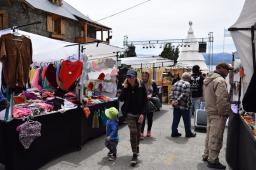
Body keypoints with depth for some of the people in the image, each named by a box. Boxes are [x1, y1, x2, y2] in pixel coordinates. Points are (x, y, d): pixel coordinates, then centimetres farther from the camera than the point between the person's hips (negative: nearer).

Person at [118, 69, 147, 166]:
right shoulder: (125, 86, -5)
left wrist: (142, 113, -13)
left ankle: (137, 146, 43)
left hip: (139, 113, 1)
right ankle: (135, 154, 1)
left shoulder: (141, 86, -8)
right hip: (130, 113, 0)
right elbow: (121, 99, -10)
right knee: (133, 132, -8)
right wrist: (124, 88, -19)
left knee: (138, 132, 16)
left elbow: (145, 100, -7)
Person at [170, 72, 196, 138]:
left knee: (175, 120, 12)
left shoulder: (176, 83, 10)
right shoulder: (187, 84, -12)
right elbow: (184, 95, -20)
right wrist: (178, 101, -16)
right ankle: (188, 133, 21)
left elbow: (172, 93, 4)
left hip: (176, 105, 6)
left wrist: (173, 100, -3)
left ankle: (174, 132, 17)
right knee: (187, 120, 9)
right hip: (184, 106, -6)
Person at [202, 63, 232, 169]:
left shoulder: (208, 79, 13)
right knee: (216, 137, 1)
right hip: (218, 113, -10)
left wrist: (210, 106, 16)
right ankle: (213, 161, 11)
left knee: (210, 135, 20)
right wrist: (227, 112, -15)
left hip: (209, 111, 10)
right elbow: (222, 100, -25)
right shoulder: (220, 80, -19)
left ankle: (207, 155, 32)